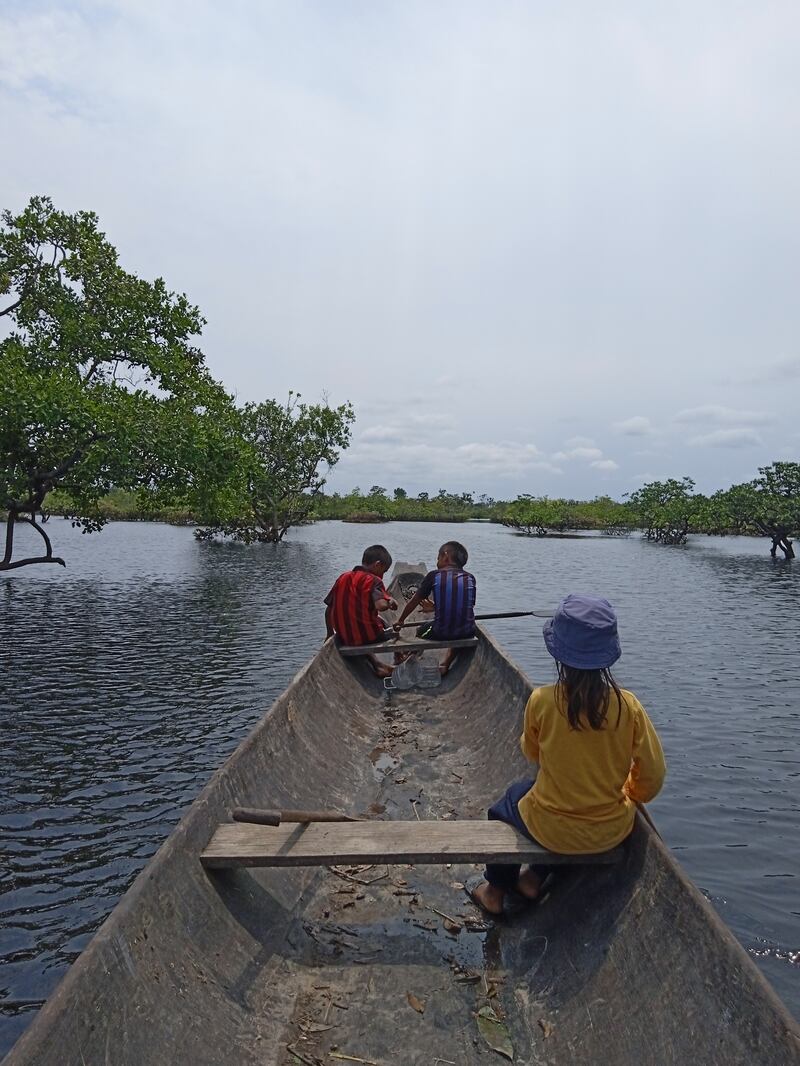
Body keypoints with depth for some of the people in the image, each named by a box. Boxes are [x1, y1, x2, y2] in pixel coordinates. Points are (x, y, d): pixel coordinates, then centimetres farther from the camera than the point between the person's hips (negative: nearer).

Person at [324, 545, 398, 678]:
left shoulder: (342, 577, 5)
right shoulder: (373, 580, -14)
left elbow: (329, 609, 6)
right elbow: (381, 605, -31)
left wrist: (330, 635, 16)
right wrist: (390, 603, -9)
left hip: (344, 638, 6)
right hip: (368, 637, -5)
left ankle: (375, 663, 35)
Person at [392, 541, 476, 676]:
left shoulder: (434, 575, -1)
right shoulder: (470, 578, 6)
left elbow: (414, 602, 7)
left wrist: (399, 621, 23)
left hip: (440, 634, -2)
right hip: (466, 633, 2)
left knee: (422, 630, 29)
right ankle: (445, 665, 28)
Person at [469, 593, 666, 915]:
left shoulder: (542, 701, -23)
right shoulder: (628, 706, -19)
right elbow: (653, 774, -9)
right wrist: (628, 795, 12)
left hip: (551, 830, -2)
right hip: (612, 832, 2)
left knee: (506, 802, 30)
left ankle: (496, 889, 46)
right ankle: (534, 877, 43)